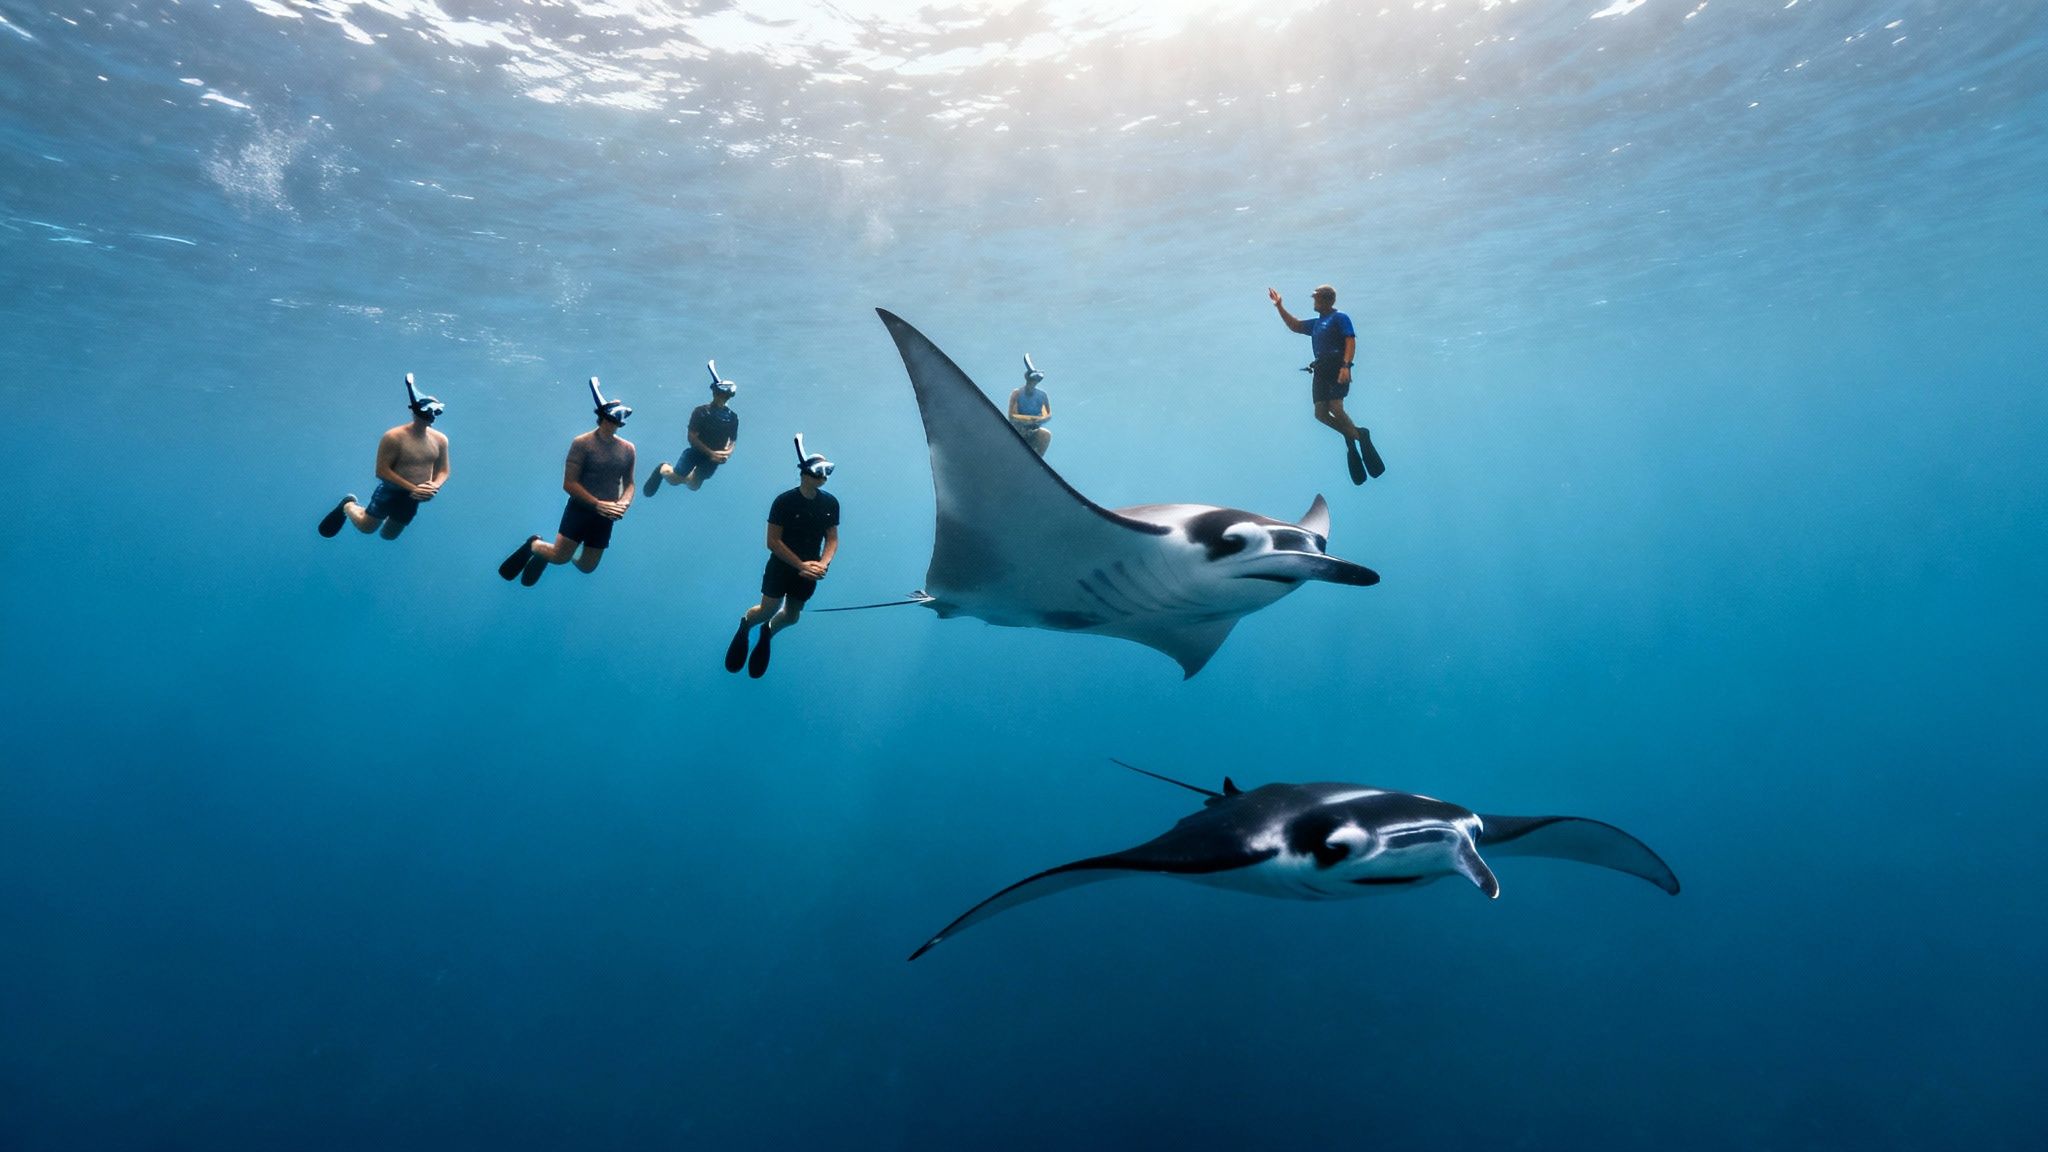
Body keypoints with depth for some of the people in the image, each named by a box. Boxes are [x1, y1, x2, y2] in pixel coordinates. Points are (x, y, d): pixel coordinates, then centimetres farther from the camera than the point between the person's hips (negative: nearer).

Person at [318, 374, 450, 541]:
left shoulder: (440, 440, -6)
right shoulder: (394, 438, -20)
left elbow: (443, 471, 3)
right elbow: (382, 471, -19)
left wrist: (435, 486, -19)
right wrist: (412, 488, -26)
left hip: (412, 498, 5)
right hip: (391, 491, -4)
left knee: (389, 535, 20)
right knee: (366, 527, 4)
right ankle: (348, 505, 36)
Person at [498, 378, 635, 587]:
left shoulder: (627, 448, 3)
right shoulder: (582, 443, -12)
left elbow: (629, 483, 11)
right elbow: (569, 484, -13)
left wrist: (624, 503, -10)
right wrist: (598, 504, -21)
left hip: (605, 517, 5)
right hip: (580, 509, -5)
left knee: (588, 567, 12)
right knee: (559, 557, -9)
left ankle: (545, 554, 43)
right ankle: (534, 546, 27)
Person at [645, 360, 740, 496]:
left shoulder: (732, 417, -7)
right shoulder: (701, 411, -17)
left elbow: (733, 440, 6)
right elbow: (692, 437, -18)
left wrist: (728, 452, -16)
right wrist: (710, 452, -25)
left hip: (715, 456, 3)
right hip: (697, 451, -3)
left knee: (694, 486, 15)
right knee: (675, 479, -6)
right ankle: (663, 469, 27)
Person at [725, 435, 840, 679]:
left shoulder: (830, 503, -6)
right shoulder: (784, 501, -18)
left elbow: (832, 539, 0)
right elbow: (773, 542, -16)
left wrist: (823, 564, -17)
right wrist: (800, 564, -21)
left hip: (809, 570, 4)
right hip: (781, 567, -4)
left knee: (792, 616, 14)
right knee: (768, 610, 0)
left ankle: (768, 634, 47)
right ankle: (745, 625, 35)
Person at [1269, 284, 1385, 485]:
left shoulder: (1340, 318, 0)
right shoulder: (1316, 323, 25)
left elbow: (1351, 341, -11)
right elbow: (1294, 326, 35)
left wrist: (1345, 366, -24)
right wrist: (1279, 307, 27)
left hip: (1337, 368, -8)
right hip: (1321, 370, 8)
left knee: (1335, 408, -21)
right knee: (1320, 413, -3)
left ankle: (1359, 437, -3)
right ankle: (1351, 436, 13)